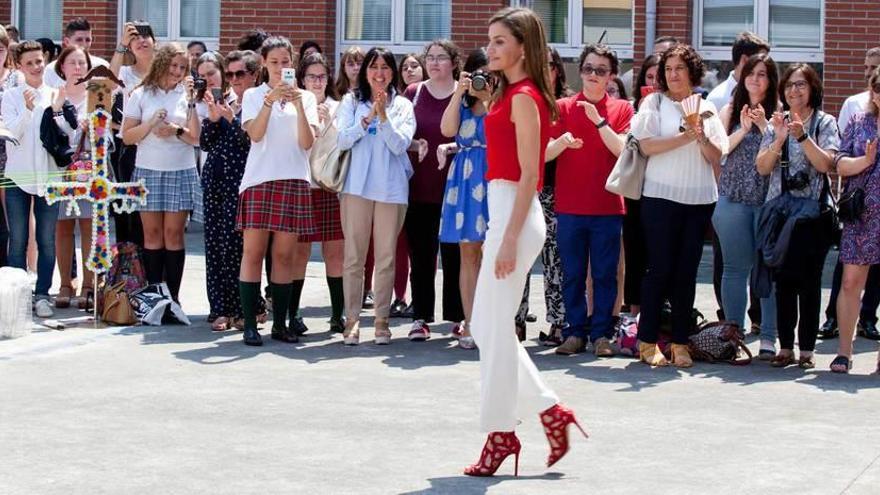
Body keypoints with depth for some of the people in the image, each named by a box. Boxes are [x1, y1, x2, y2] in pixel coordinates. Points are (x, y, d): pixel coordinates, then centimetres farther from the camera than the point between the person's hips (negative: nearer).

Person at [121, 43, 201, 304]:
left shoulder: (187, 95, 6)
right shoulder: (141, 95, 5)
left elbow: (196, 137, -1)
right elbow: (127, 136, 2)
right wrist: (151, 123, -11)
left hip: (181, 173, 0)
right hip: (148, 172, 0)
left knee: (174, 234, -1)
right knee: (152, 234, 1)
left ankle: (173, 297, 3)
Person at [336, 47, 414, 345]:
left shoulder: (402, 106, 7)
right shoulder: (351, 102, 6)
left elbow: (400, 144, -5)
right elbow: (343, 140, -4)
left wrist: (384, 116, -17)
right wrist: (368, 117, -15)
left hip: (391, 188, 1)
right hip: (357, 186, 0)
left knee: (386, 257, 3)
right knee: (354, 255, -1)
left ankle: (382, 319, 10)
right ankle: (352, 319, 5)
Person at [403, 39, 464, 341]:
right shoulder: (413, 93, 9)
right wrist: (415, 144, -9)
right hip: (419, 186, 2)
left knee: (453, 254, 2)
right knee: (420, 255, 3)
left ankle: (456, 317, 11)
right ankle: (421, 318, 9)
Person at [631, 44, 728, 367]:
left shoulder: (706, 108, 13)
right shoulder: (655, 102, 4)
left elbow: (717, 156, 9)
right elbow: (647, 146, -9)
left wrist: (702, 138, -11)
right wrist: (685, 137, -14)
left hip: (699, 198, 3)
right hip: (662, 196, -3)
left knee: (687, 271, 4)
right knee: (660, 268, -3)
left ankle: (680, 343, 7)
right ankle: (647, 341, 3)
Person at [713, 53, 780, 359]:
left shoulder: (779, 113, 4)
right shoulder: (731, 110, 9)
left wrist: (764, 125, -14)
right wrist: (743, 130, -11)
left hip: (769, 198, -1)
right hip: (734, 198, 1)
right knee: (736, 268, 5)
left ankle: (768, 337, 5)